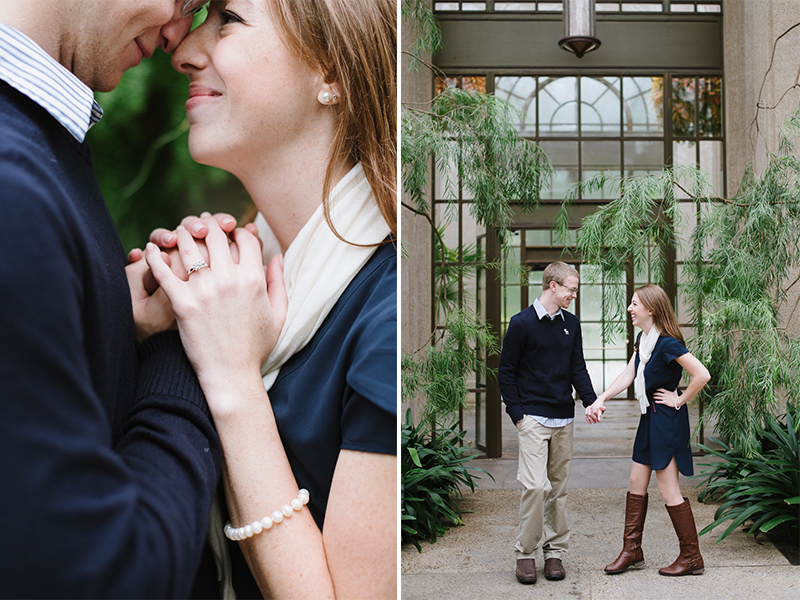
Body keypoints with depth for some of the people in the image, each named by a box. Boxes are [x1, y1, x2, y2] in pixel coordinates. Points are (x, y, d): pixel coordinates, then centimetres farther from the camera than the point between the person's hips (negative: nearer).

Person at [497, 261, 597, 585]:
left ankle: (554, 551, 18)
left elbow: (578, 368, 11)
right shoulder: (521, 323, -6)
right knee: (536, 485, -12)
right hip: (533, 418, -5)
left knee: (559, 487, 9)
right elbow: (506, 373, -3)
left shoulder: (571, 323, 10)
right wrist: (517, 415, -8)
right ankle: (525, 553, 1)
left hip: (563, 419, 5)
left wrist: (591, 401, -5)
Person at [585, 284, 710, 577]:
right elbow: (628, 375, 6)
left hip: (666, 420, -10)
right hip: (650, 418, 10)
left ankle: (691, 557, 11)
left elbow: (702, 375, -26)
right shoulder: (643, 339, 8)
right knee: (637, 482, 14)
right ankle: (632, 551, 24)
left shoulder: (667, 343, -21)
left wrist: (679, 401, -14)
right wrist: (599, 400, -5)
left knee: (668, 491, -2)